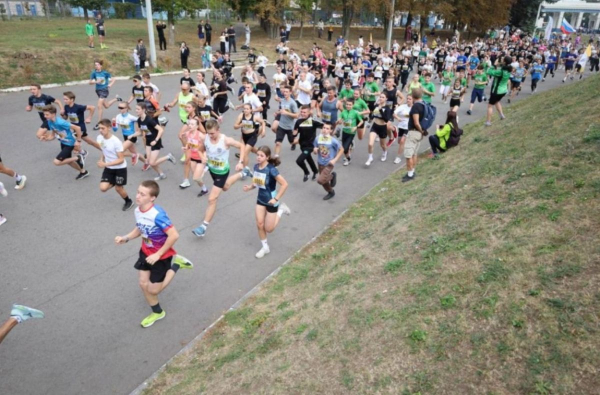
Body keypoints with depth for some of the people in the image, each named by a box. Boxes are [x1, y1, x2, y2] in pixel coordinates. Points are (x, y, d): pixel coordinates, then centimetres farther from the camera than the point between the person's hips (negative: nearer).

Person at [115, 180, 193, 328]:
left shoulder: (158, 214, -34)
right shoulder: (137, 210, -9)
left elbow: (174, 235, -33)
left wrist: (158, 255, -26)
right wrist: (125, 238, -7)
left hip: (161, 255, -7)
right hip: (146, 252, 7)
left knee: (153, 290, 5)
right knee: (143, 284, 12)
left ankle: (176, 264, 21)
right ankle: (157, 312, 35)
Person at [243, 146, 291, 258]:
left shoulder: (271, 169, -26)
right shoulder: (256, 166, -6)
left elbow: (284, 184, -26)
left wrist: (276, 199, -25)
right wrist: (250, 187, -10)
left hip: (271, 201, -5)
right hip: (260, 200, 6)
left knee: (269, 229, 5)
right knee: (259, 225, 4)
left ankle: (281, 210, 28)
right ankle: (265, 247, 25)